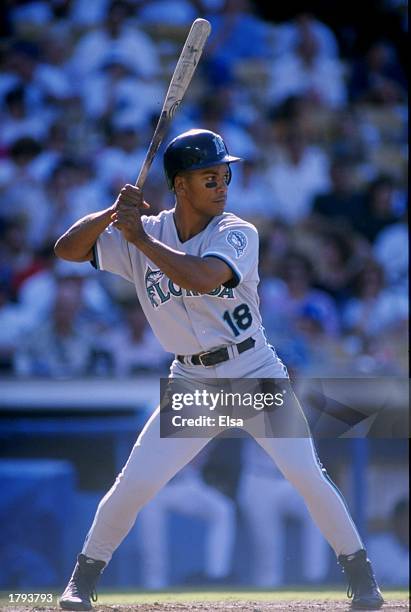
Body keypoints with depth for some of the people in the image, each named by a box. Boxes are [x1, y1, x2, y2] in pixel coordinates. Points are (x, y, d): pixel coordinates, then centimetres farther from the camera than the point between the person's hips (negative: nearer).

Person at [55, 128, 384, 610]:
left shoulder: (237, 234, -11)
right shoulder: (141, 235, -1)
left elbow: (201, 277, -30)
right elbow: (68, 249, -5)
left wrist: (141, 238, -26)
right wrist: (113, 213, -20)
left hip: (257, 375, -2)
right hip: (192, 383, 2)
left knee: (307, 476, -12)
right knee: (133, 485, -7)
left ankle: (359, 573, 3)